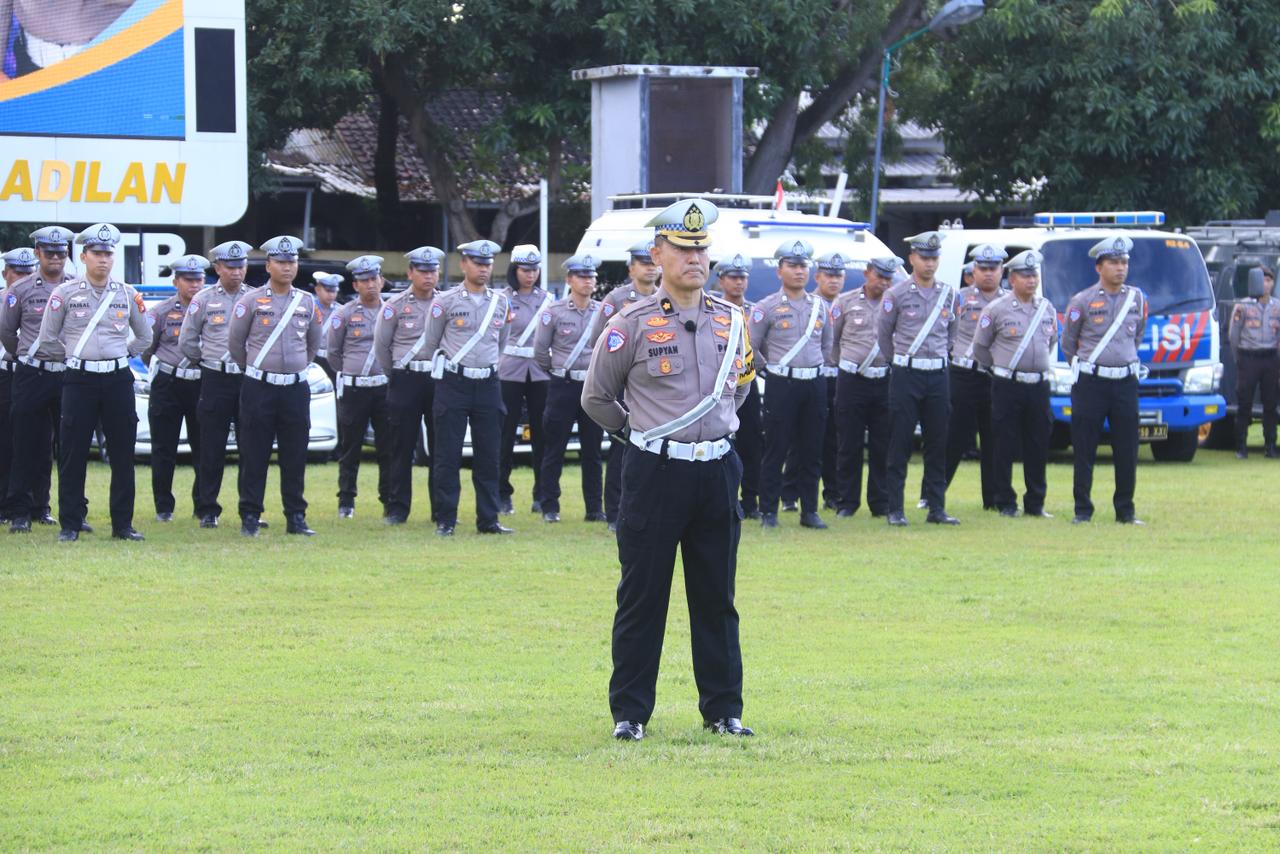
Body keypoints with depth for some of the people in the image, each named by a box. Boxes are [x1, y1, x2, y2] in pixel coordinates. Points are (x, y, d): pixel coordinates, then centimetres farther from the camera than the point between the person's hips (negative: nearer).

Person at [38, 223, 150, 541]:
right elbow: (47, 337, 7)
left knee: (123, 454, 2)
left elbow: (146, 338, 18)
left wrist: (122, 354, 13)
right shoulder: (65, 293, 0)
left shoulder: (128, 294, 6)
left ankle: (122, 524, 9)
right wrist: (73, 355, 8)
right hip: (80, 380, -2)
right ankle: (69, 525, 3)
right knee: (72, 454, -2)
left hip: (118, 379, 2)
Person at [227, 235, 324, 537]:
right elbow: (235, 342, 6)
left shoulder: (308, 303, 7)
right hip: (259, 388, -3)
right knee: (255, 456, -1)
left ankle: (296, 517, 10)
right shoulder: (251, 301, -3)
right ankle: (250, 518, 4)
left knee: (295, 457, 5)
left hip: (296, 388, 3)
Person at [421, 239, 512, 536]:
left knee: (488, 455, 4)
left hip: (488, 385, 3)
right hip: (453, 386, -3)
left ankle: (488, 519, 10)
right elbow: (431, 343, 7)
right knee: (448, 456, -2)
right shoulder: (446, 301, -3)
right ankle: (445, 520, 3)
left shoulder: (501, 303, 8)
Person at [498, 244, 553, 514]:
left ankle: (541, 496, 7)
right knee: (506, 433, -2)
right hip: (510, 371, -2)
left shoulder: (547, 299, 11)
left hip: (541, 372, 2)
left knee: (541, 433, 1)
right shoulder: (502, 298, 3)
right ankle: (502, 495, 5)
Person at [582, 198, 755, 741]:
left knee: (717, 595, 8)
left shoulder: (731, 321, 8)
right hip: (655, 472, -4)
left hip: (717, 470, 4)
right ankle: (629, 711, 6)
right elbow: (596, 398, 6)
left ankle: (723, 708, 16)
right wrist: (642, 434, 9)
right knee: (642, 595, 0)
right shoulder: (632, 324, -5)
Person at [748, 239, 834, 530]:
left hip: (815, 383, 4)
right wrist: (772, 367, 7)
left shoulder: (820, 306, 11)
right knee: (776, 449, -2)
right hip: (782, 385, -4)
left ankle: (809, 510, 13)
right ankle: (768, 511, 4)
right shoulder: (767, 307, -3)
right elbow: (750, 346, 1)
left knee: (812, 451, 6)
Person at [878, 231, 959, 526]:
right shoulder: (897, 295, -4)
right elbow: (883, 334, 6)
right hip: (906, 376, -4)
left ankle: (937, 508, 10)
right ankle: (895, 510, 1)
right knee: (900, 444, -2)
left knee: (938, 444, 5)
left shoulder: (948, 294, 7)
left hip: (938, 375, 4)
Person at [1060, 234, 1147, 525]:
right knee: (1084, 449, 0)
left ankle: (1125, 510, 11)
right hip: (1090, 382, -3)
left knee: (1127, 450, 3)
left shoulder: (1137, 299, 7)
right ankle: (1082, 510, 6)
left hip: (1126, 381, 3)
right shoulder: (1082, 301, -3)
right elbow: (1067, 343, 8)